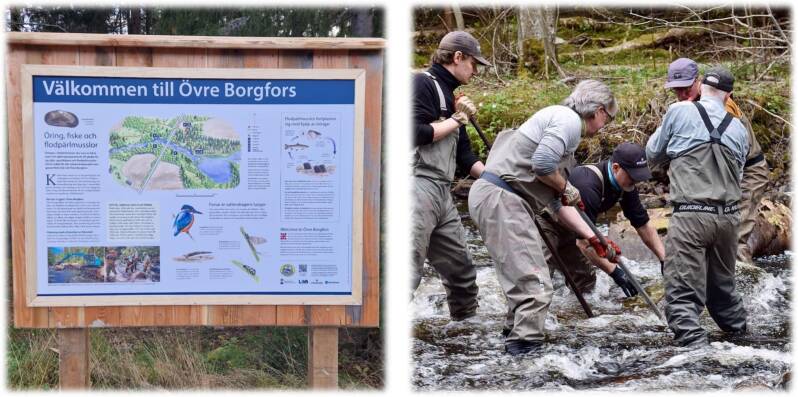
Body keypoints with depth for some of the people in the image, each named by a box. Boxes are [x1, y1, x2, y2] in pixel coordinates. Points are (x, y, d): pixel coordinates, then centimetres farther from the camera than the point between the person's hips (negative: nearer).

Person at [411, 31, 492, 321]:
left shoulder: (449, 96, 23)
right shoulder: (423, 84, -5)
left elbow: (463, 156, 24)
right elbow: (416, 133, -18)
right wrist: (456, 120, -5)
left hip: (441, 193, 10)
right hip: (418, 186, -10)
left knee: (461, 269, 15)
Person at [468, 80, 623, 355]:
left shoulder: (564, 126, 27)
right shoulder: (568, 119, -5)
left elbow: (557, 204, 25)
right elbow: (542, 163, -22)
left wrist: (594, 240, 22)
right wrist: (567, 188, -2)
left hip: (493, 198, 10)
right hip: (500, 198, -10)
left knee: (523, 278, 21)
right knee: (535, 283, -10)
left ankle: (514, 333, 31)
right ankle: (525, 343, -9)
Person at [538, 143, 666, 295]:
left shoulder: (626, 186, -12)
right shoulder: (589, 186, -38)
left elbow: (644, 226, -2)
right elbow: (584, 241, -37)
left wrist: (665, 259, -13)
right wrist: (615, 272, -37)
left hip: (567, 228, 9)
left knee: (585, 284, 11)